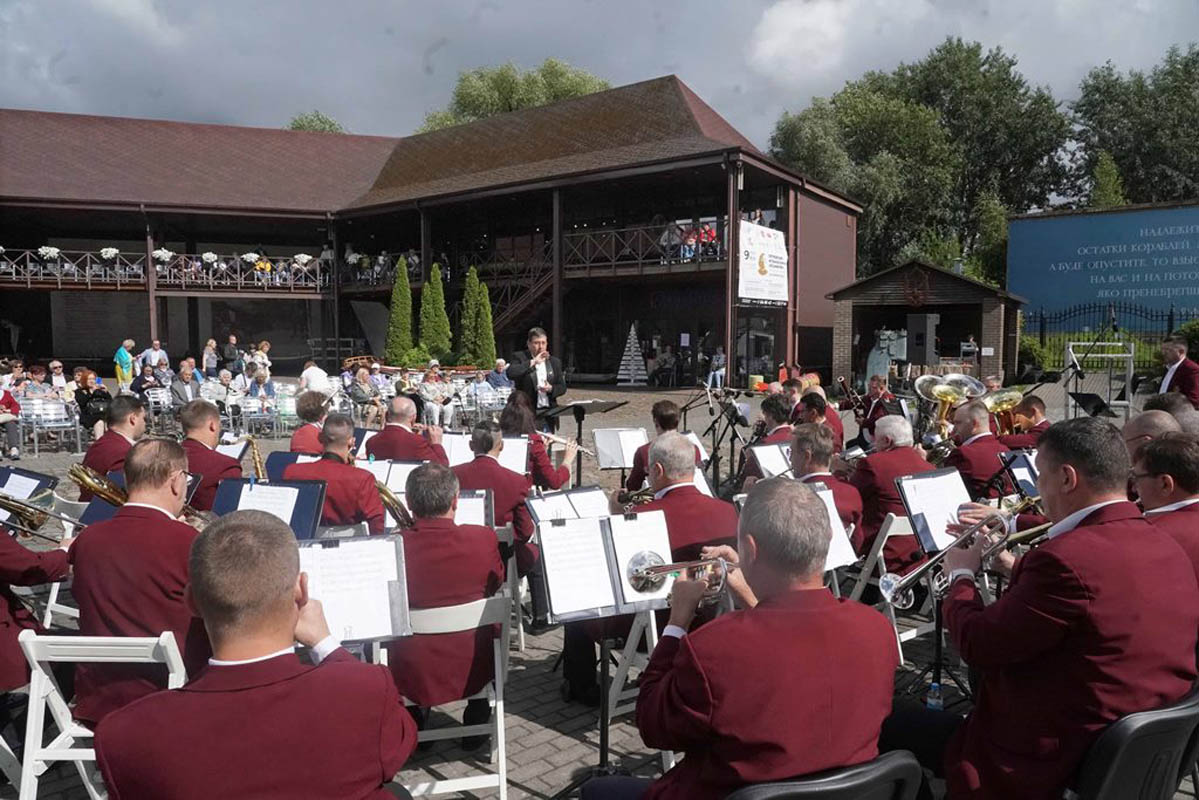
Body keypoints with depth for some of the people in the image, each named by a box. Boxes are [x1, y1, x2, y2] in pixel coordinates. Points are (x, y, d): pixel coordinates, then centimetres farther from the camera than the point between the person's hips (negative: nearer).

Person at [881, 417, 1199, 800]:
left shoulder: (1067, 558, -27)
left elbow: (977, 645, -18)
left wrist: (961, 576, 0)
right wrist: (1018, 570, 14)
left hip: (1048, 763, -9)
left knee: (890, 723, 5)